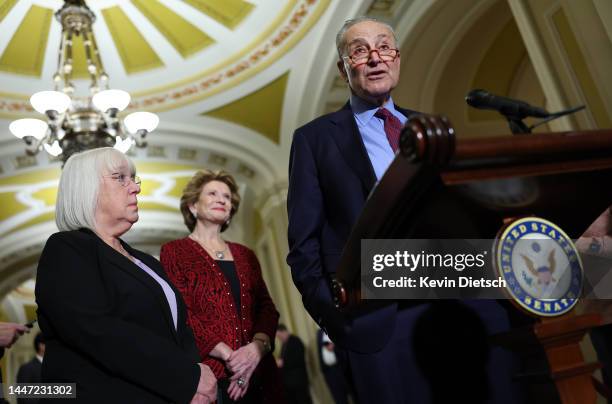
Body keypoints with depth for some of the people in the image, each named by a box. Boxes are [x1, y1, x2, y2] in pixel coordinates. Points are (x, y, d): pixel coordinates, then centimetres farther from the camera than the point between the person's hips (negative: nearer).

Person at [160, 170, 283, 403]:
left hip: (256, 374, 5)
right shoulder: (174, 252, 2)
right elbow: (180, 314, -8)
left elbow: (267, 308, 8)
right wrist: (229, 356, -17)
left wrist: (257, 347, -12)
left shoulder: (245, 255, 16)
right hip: (208, 376, -4)